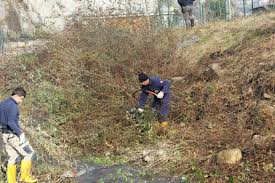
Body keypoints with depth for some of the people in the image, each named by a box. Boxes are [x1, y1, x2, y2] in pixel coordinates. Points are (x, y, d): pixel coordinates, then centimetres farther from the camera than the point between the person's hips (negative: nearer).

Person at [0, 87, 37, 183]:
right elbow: (11, 123, -25)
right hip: (14, 135, -9)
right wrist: (20, 133, -19)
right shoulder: (13, 106, -18)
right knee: (29, 153, 3)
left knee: (13, 157, 14)